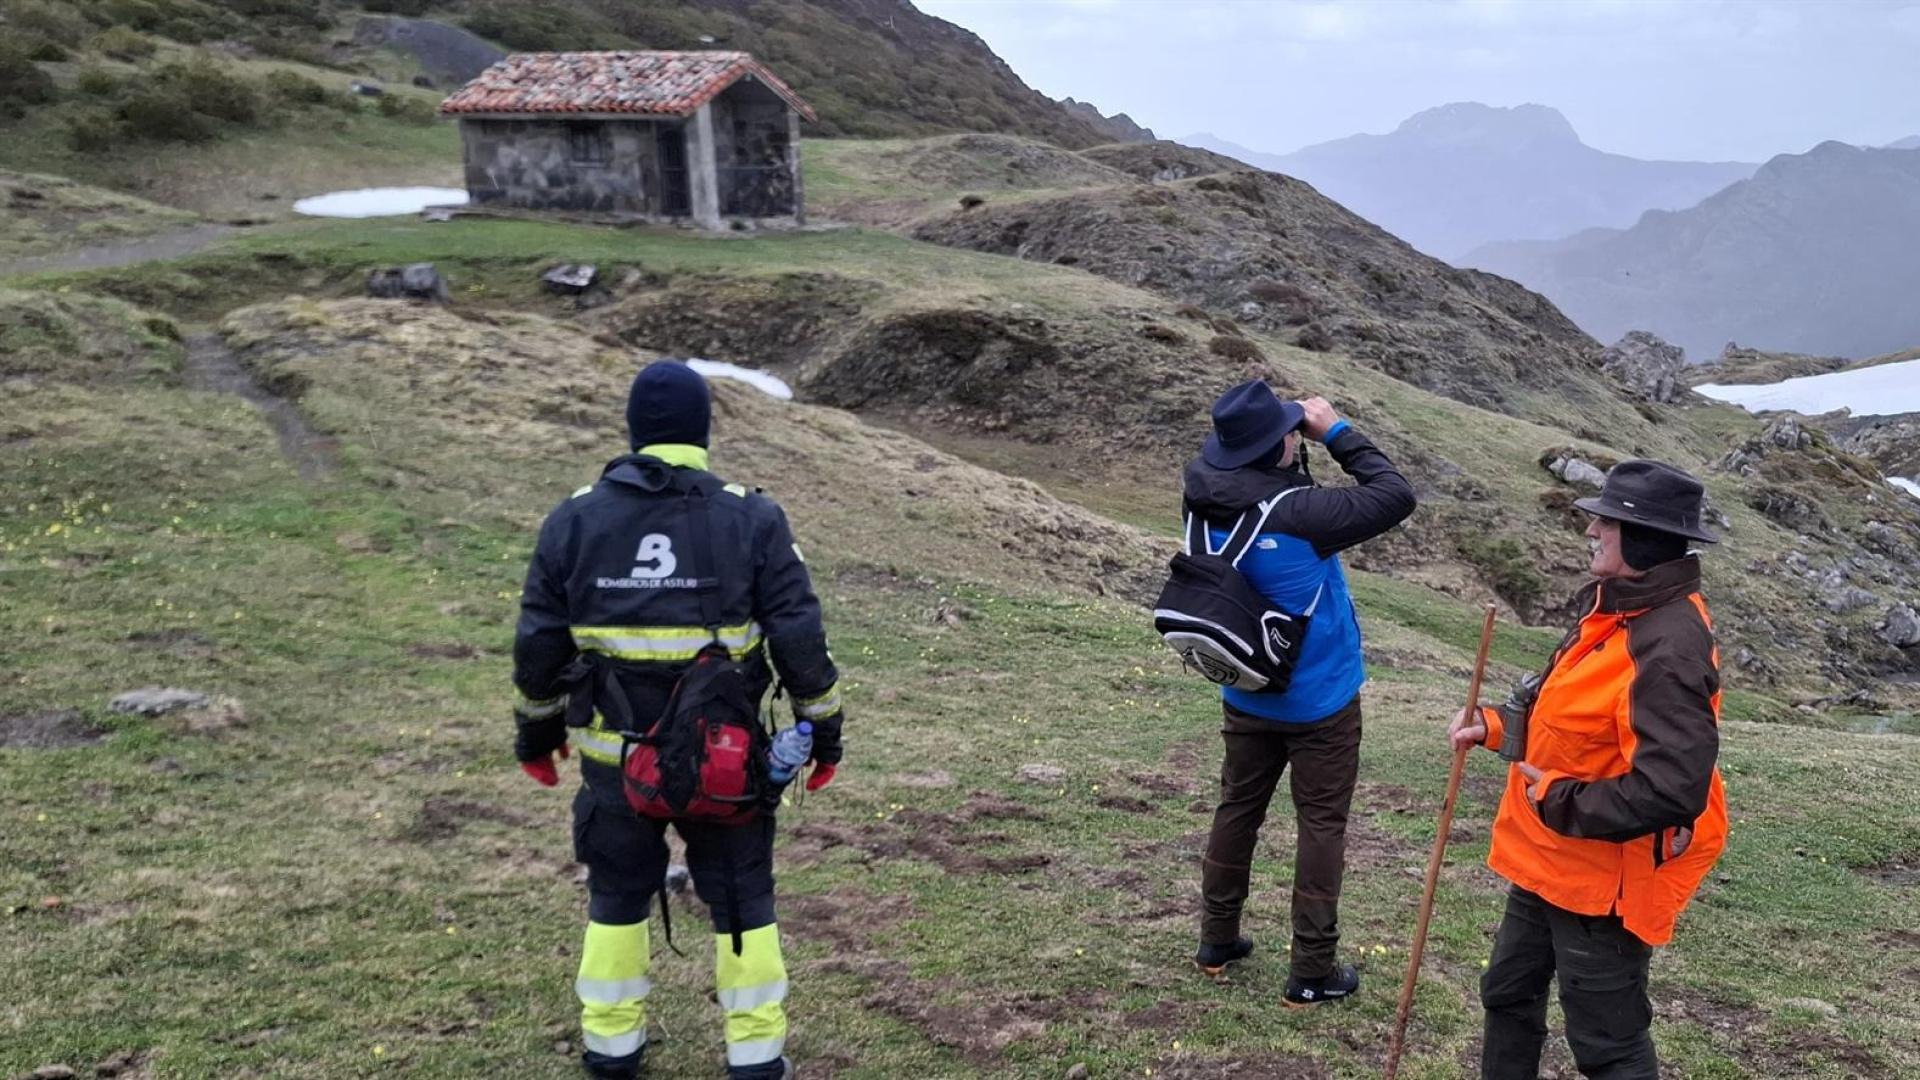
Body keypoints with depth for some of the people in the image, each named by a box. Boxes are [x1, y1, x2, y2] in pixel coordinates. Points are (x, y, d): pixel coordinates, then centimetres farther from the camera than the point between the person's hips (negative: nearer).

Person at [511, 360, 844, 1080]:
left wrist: (537, 729, 16)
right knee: (741, 896, 12)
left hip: (615, 755, 2)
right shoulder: (751, 520, -8)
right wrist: (823, 729, 4)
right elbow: (799, 639, -7)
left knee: (616, 894, 18)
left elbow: (539, 643, 3)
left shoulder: (574, 520, -2)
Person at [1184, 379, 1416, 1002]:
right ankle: (1312, 972, 16)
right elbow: (1396, 497, -21)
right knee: (1321, 826, 8)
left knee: (1238, 810, 20)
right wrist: (1337, 432, -15)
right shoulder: (1297, 516, -30)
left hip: (1246, 697, 5)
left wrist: (1299, 445, -5)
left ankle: (1216, 941, 33)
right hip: (1320, 702, -5)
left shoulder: (1205, 501, -13)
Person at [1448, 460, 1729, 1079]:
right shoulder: (1617, 606, 3)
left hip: (1603, 879, -10)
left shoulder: (1669, 648, -29)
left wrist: (1562, 804, -22)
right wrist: (1497, 725, 2)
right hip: (1551, 861, 10)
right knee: (1509, 995, 25)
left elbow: (1671, 790, -34)